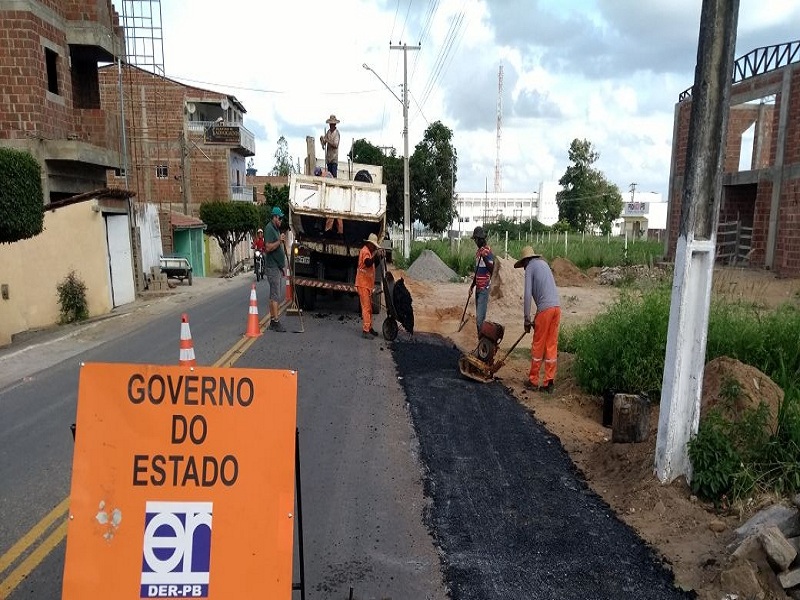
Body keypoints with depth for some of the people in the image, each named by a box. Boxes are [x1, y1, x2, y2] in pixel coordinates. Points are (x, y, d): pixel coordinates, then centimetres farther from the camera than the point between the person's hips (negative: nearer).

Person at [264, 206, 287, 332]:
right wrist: (279, 241, -25)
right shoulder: (269, 229, -13)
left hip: (277, 266, 10)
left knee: (274, 295, 11)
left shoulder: (276, 229, 18)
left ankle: (272, 321, 17)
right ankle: (275, 322, -7)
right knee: (275, 295, -9)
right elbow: (268, 248, -23)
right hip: (272, 267, -10)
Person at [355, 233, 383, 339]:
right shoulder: (365, 251, -13)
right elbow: (368, 263, -31)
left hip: (368, 284, 10)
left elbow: (373, 264, 22)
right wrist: (376, 254, -30)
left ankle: (369, 328, 25)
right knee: (366, 307, -11)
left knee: (369, 307, 16)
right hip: (363, 284, -10)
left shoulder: (369, 252, 18)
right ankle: (365, 331, -11)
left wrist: (379, 256, 9)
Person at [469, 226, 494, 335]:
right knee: (478, 317, 11)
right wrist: (472, 285, 25)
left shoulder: (488, 251, -11)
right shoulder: (478, 251, 16)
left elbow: (491, 269, -23)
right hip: (478, 287, 9)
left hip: (484, 288, -9)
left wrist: (484, 257, -34)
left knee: (480, 318, -13)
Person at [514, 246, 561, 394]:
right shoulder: (543, 263, 23)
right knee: (552, 346, 8)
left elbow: (527, 294, -8)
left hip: (545, 308, -7)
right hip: (556, 307, 7)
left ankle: (533, 381, 13)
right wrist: (536, 317, 27)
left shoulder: (530, 267, 1)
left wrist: (527, 319, -5)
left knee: (538, 346, 4)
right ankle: (549, 383, 11)